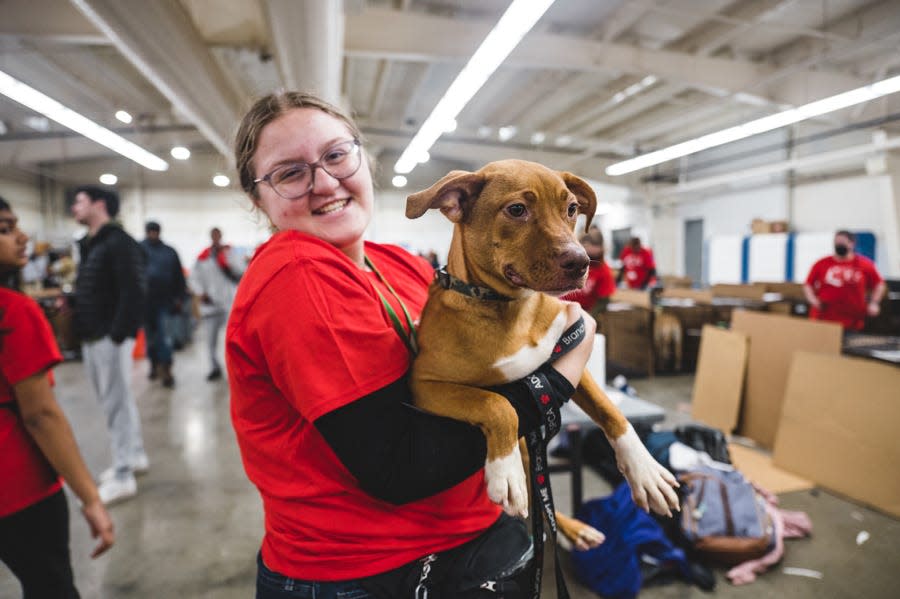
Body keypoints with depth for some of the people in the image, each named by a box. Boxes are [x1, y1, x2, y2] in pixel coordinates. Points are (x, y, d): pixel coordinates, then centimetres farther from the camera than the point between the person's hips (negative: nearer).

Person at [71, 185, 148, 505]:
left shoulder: (120, 243, -12)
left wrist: (117, 335, -21)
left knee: (116, 404, -3)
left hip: (110, 339, -9)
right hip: (92, 339, 9)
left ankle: (123, 476, 7)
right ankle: (135, 456, 31)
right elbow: (87, 293, 20)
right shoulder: (88, 245, 16)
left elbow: (133, 293, -20)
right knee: (118, 400, 17)